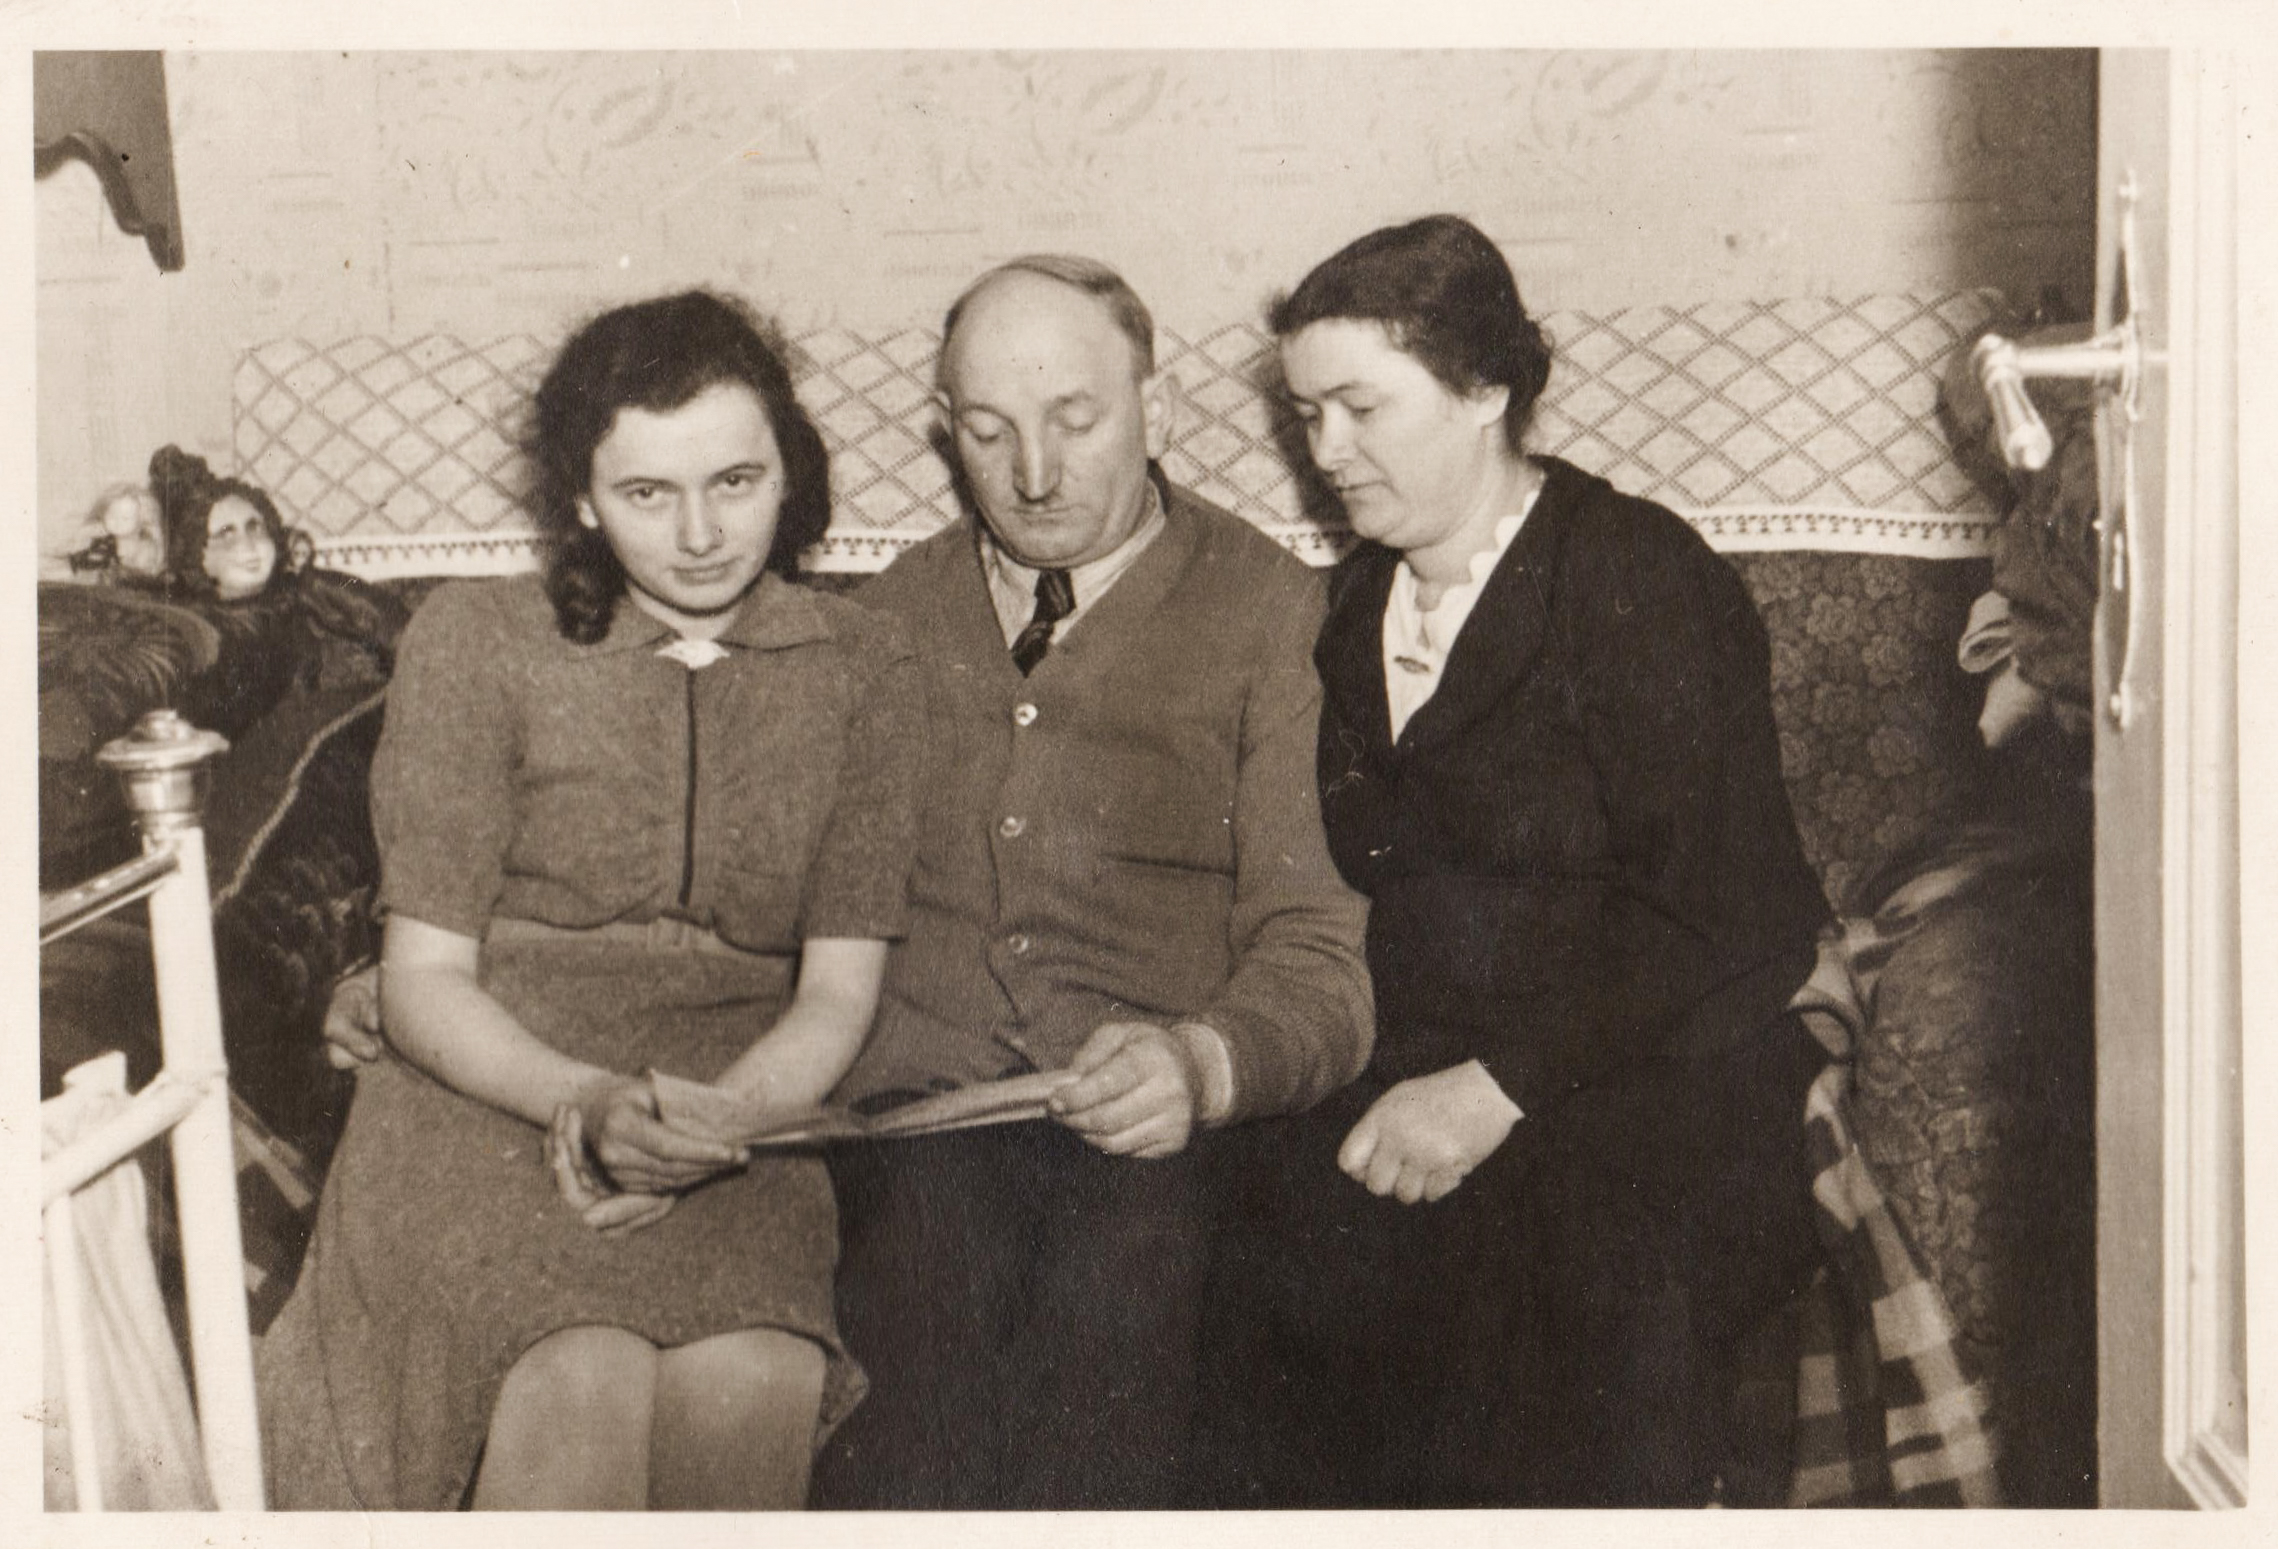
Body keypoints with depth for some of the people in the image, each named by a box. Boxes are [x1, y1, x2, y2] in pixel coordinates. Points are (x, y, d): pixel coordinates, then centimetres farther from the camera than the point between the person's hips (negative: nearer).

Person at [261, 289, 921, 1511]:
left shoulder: (860, 668, 7)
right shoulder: (473, 643, 2)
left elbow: (836, 992, 3)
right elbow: (423, 981, 0)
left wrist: (704, 1131, -17)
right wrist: (590, 1102, -20)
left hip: (742, 1101, 1)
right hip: (489, 1089, -1)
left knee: (755, 1380, -31)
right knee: (583, 1378, -32)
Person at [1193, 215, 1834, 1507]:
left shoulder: (1640, 578, -3)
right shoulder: (1361, 602, 18)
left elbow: (1725, 921, -10)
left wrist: (1504, 1087, -17)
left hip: (1655, 1100, -5)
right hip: (1417, 1090, 5)